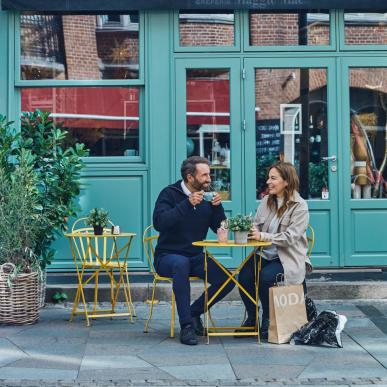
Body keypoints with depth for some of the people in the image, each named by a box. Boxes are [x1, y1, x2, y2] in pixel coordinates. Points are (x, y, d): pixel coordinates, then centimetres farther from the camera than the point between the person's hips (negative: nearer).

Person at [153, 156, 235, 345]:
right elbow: (159, 222, -24)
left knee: (227, 279, -18)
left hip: (196, 256, 5)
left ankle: (194, 312, 5)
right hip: (168, 256, -5)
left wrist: (217, 207, -12)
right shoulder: (170, 193, -7)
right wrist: (187, 204, -28)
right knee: (181, 264, -40)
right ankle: (186, 325, -34)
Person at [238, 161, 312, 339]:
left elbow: (290, 237, -15)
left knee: (266, 276, -33)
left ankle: (267, 320, -8)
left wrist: (262, 236, -23)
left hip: (287, 258, -5)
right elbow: (256, 226, 11)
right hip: (265, 255, 5)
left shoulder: (300, 206, -6)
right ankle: (251, 318, -3)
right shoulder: (266, 201, 12)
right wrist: (249, 230, -14)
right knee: (244, 275, -24)